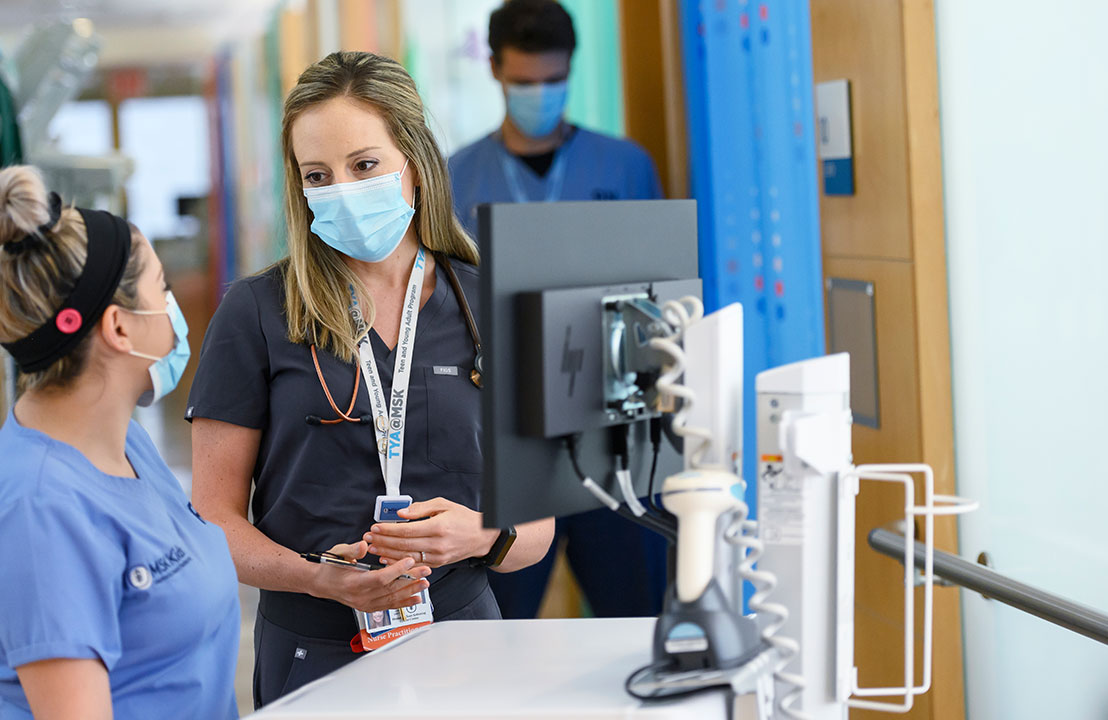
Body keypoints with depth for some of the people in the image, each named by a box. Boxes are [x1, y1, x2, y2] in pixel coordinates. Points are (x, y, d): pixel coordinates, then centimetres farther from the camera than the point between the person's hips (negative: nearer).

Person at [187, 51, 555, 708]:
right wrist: (320, 576, -15)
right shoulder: (258, 313, 2)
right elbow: (215, 515, 1)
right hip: (312, 660, -1)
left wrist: (485, 536, -10)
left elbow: (537, 520, 12)